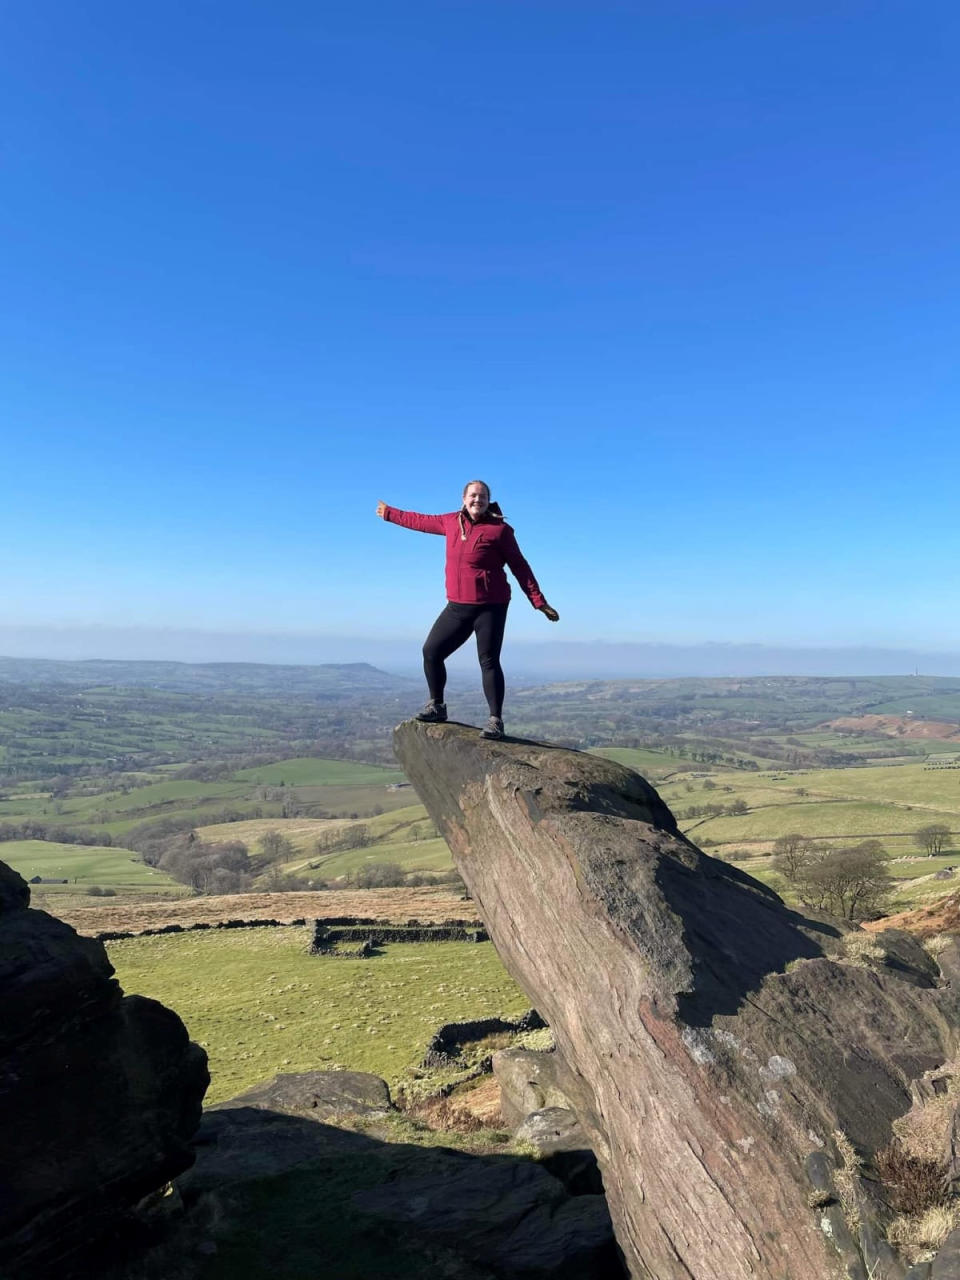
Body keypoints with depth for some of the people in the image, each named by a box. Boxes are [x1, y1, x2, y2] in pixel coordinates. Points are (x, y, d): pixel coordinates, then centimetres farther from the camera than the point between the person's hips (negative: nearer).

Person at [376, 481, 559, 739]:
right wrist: (390, 513, 37)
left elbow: (520, 567, -3)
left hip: (490, 607, -6)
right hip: (457, 606, 6)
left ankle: (496, 720, -3)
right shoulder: (452, 522, 9)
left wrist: (539, 602, -7)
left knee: (489, 661, -10)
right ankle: (436, 706, 23)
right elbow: (422, 521, 26)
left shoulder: (499, 529, -6)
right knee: (431, 651, 6)